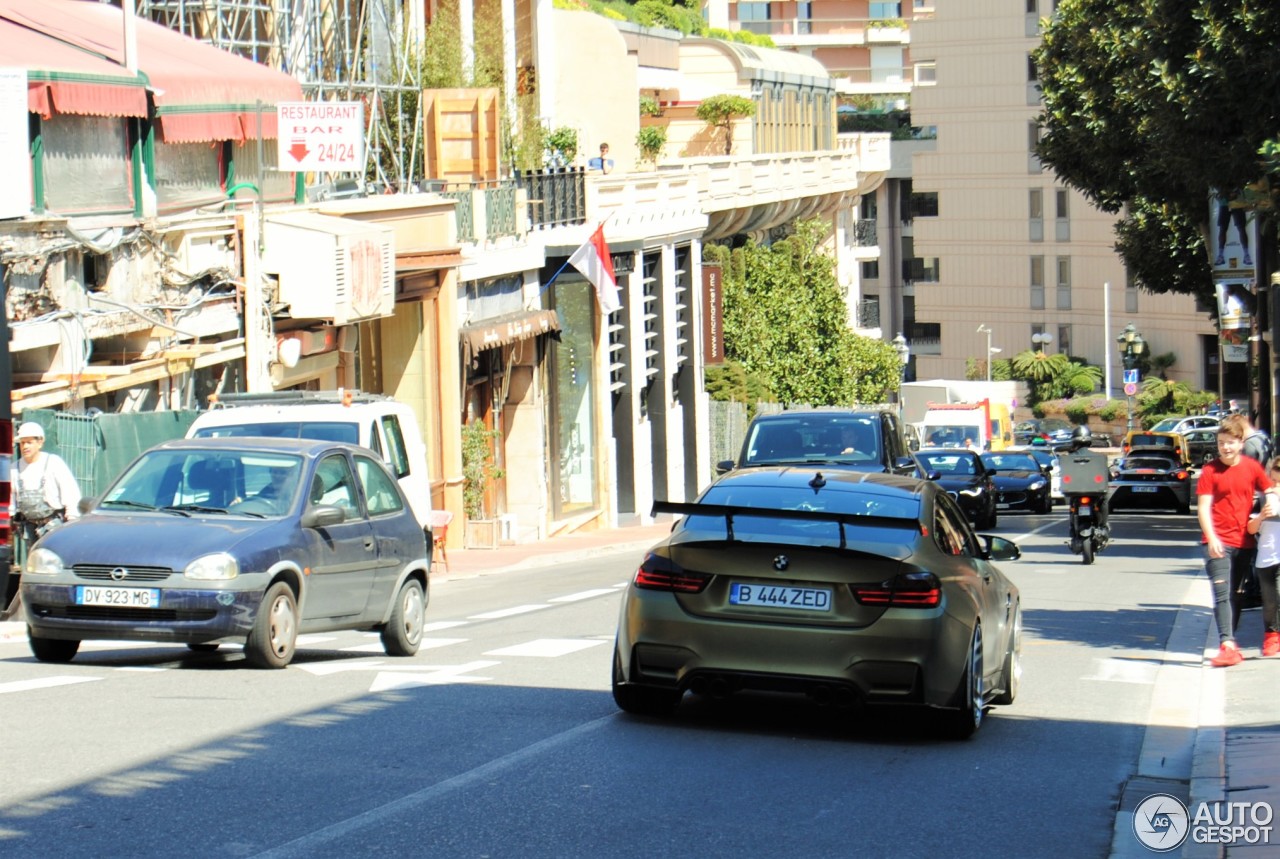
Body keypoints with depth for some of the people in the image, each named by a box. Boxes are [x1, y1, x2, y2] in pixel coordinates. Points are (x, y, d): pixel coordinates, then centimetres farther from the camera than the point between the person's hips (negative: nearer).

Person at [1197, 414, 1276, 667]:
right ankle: (1227, 645, -21)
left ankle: (1229, 644, 18)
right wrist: (1212, 538, -19)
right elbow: (1203, 507, -8)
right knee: (1222, 593, -13)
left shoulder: (1252, 467, 4)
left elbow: (1269, 491, 16)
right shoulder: (1210, 471, -5)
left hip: (1244, 541, 4)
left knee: (1235, 595, 10)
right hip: (1219, 543, -4)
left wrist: (1273, 505, -8)